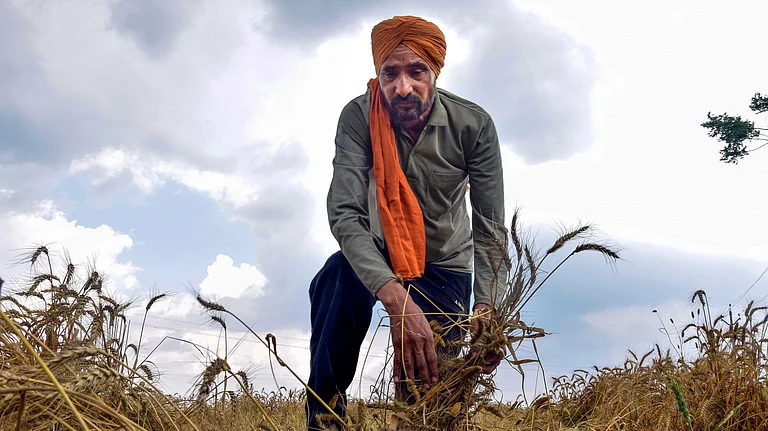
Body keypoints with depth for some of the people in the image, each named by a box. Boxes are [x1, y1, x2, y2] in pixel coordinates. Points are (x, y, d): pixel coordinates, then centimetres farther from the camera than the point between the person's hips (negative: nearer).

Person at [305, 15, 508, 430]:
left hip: (444, 263, 1)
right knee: (338, 280, -35)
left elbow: (490, 230, -23)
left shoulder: (474, 125, -25)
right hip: (377, 251, 0)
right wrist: (397, 300, -53)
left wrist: (486, 307, -43)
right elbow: (344, 213, -37)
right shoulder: (358, 117, -26)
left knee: (426, 385, -9)